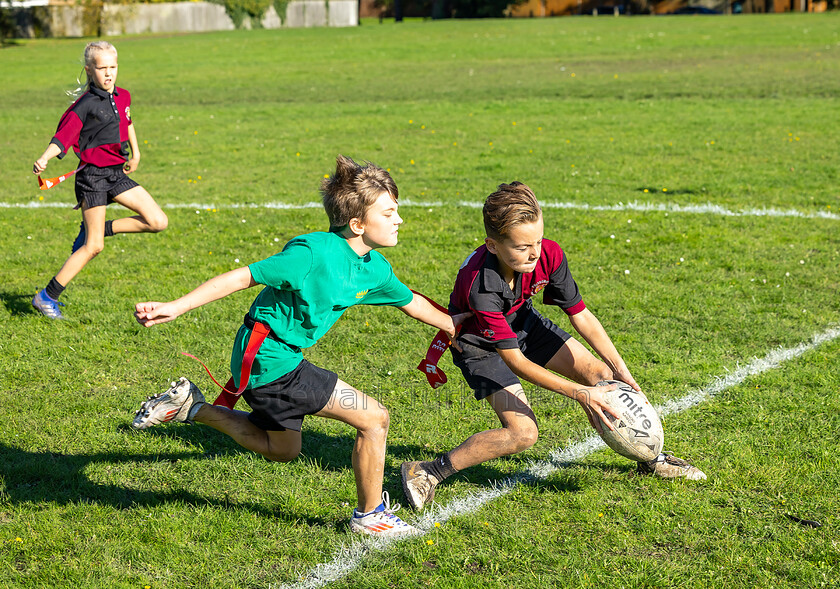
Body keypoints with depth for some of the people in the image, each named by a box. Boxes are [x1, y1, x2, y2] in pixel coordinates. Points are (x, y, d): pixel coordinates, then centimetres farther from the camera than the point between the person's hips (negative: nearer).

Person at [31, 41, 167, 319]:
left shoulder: (122, 97, 7)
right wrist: (44, 158, -36)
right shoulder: (85, 105, -13)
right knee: (94, 247, -8)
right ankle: (46, 297, 2)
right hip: (92, 175, -7)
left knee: (158, 222, -4)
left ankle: (95, 229, 12)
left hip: (116, 173, 7)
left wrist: (135, 153, 32)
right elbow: (62, 138, -19)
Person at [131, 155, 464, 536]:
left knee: (280, 450, 30)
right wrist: (175, 307, -26)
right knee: (374, 419, -8)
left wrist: (455, 327, 33)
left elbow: (410, 301, 22)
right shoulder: (314, 253, -24)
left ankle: (192, 407, 28)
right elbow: (243, 277, -23)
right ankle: (369, 515, 10)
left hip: (266, 361, 10)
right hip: (270, 360, -10)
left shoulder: (374, 268, 2)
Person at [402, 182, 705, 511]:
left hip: (523, 325, 6)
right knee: (523, 433, -20)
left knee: (599, 373, 0)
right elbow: (515, 362, -36)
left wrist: (620, 370, -17)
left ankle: (650, 459, 18)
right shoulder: (479, 286, -41)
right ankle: (429, 472, -11)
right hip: (481, 345, -6)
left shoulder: (549, 255, -26)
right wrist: (580, 394, -37)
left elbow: (580, 316, -12)